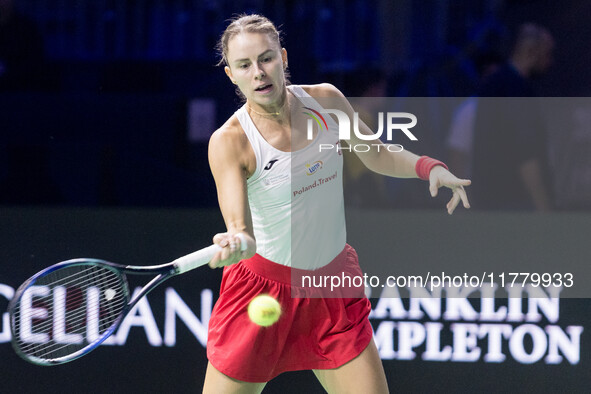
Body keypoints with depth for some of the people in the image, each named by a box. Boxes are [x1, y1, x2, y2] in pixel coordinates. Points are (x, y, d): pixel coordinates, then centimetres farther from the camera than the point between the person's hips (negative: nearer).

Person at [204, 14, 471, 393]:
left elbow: (377, 155, 11)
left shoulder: (325, 100, -6)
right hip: (263, 286, -4)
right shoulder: (229, 142, -19)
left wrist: (429, 166, -8)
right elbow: (240, 229, -31)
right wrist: (237, 245, -55)